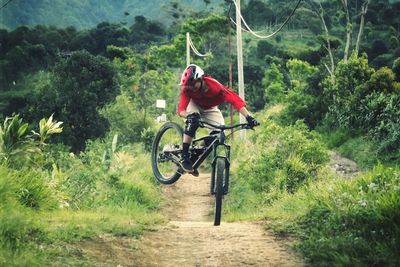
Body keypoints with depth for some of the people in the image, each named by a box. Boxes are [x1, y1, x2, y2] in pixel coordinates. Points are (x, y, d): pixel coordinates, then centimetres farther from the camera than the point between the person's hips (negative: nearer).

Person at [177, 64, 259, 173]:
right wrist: (188, 115, -66)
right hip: (194, 105, -1)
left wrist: (249, 117, -57)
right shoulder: (187, 89, -33)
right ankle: (184, 157, -28)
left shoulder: (214, 86, -38)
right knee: (192, 121, -34)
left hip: (210, 109, 1)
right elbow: (181, 109, -41)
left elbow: (235, 99, -46)